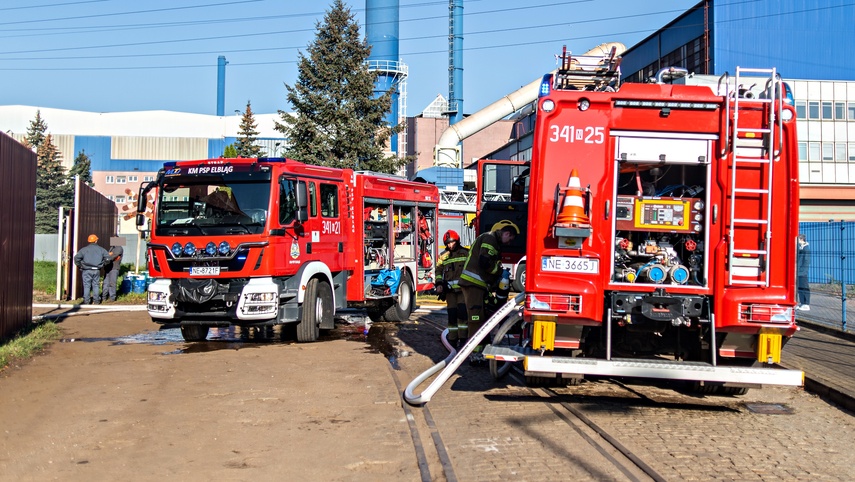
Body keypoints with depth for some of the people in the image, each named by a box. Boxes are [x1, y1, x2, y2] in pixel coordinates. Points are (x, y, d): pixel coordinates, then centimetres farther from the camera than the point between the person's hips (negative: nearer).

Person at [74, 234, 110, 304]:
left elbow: (76, 258, -8)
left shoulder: (84, 249, -1)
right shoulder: (100, 249, 5)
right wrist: (102, 264, 11)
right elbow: (108, 257, 1)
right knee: (95, 285, 10)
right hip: (97, 270, 2)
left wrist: (79, 265, 4)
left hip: (87, 270, -2)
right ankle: (96, 301, 10)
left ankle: (86, 301, 2)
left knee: (87, 285, 2)